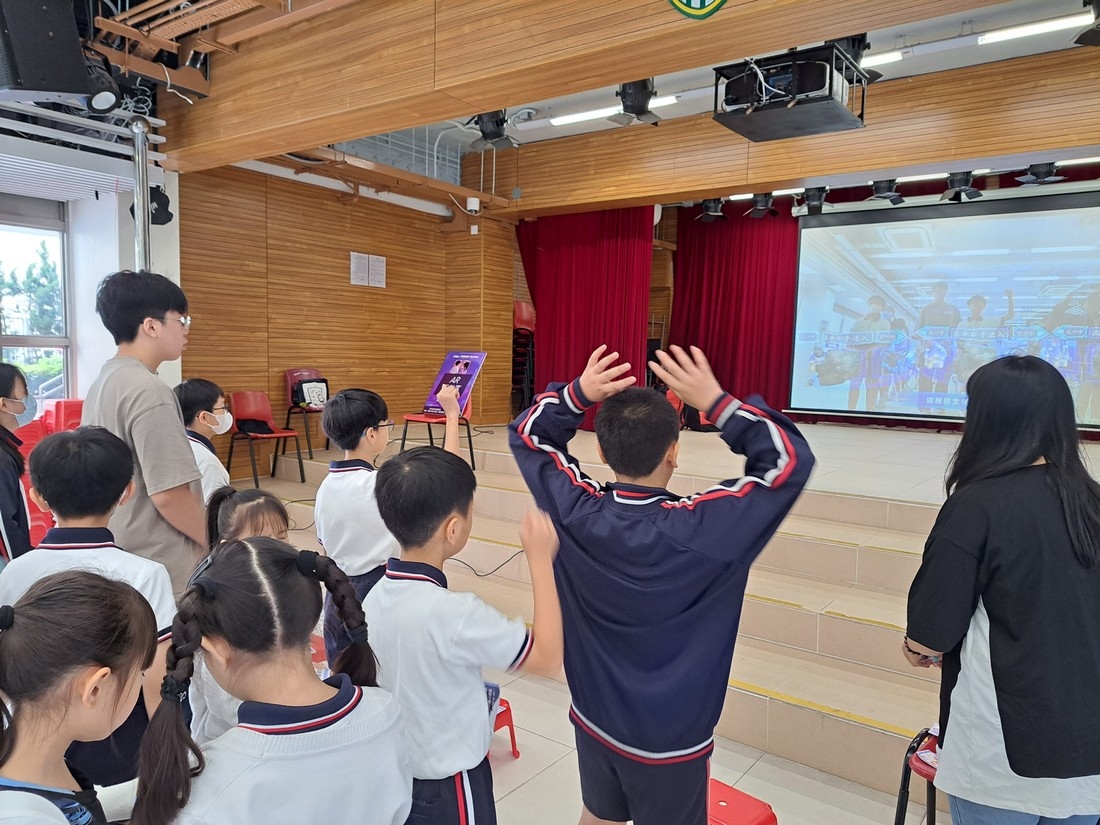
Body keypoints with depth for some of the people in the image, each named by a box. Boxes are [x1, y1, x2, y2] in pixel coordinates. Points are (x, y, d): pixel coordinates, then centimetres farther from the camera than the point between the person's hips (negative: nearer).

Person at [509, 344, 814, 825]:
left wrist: (579, 393, -18)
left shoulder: (575, 512, -20)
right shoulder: (700, 530, -31)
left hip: (594, 718, 4)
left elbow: (528, 435, -4)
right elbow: (791, 460, -25)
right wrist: (716, 402, -28)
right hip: (668, 737, -3)